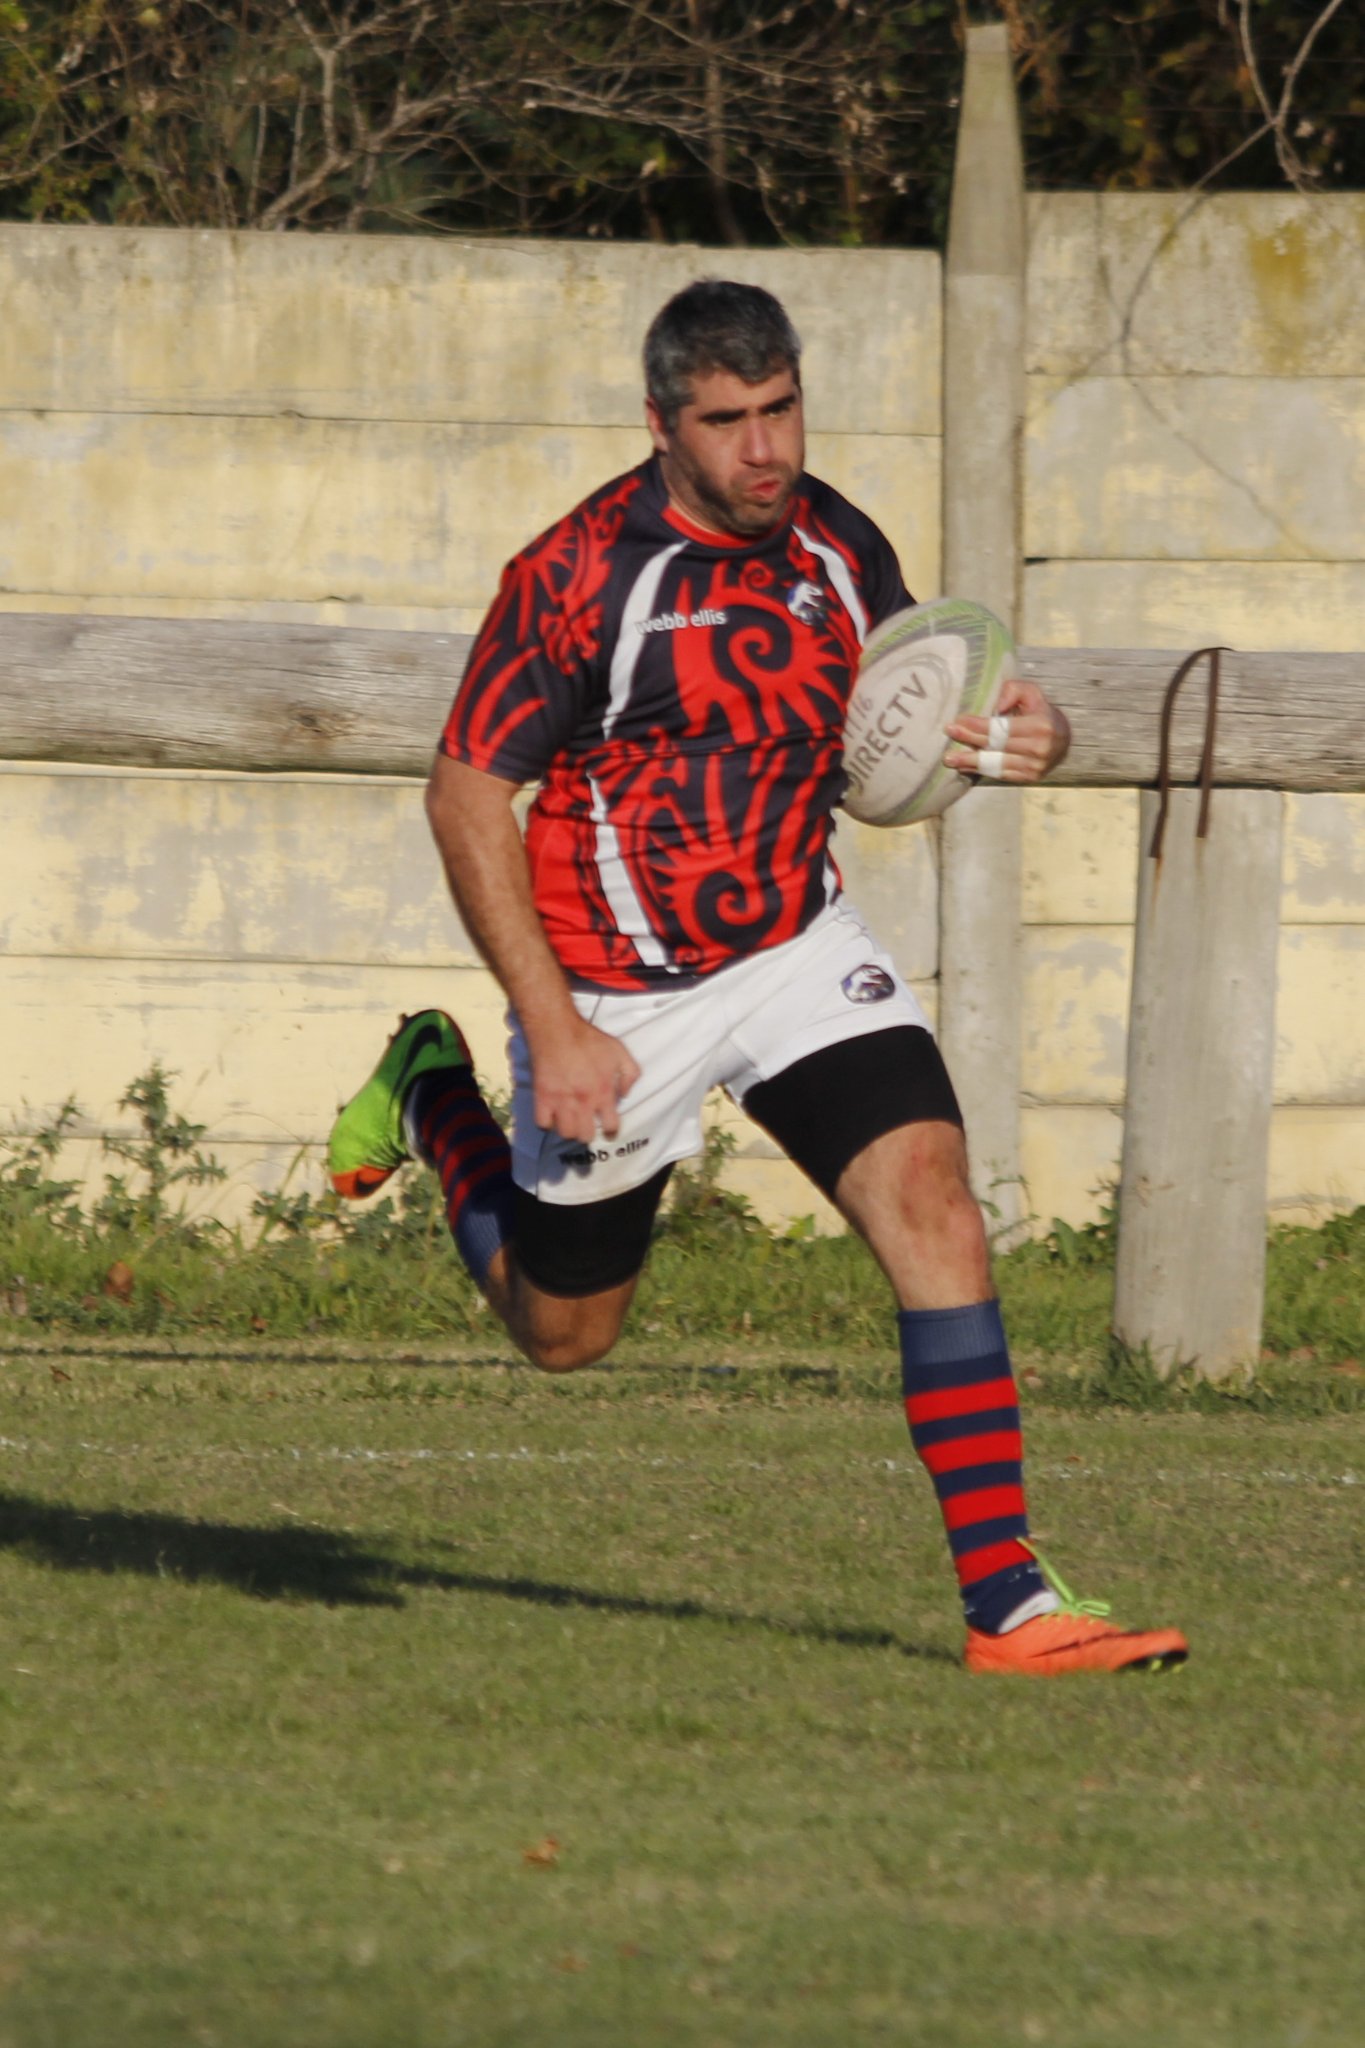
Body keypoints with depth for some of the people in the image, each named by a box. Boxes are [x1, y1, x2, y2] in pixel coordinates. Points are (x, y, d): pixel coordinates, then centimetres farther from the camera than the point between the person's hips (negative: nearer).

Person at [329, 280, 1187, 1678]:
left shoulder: (838, 548, -5)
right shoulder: (580, 574, -21)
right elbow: (464, 795, -16)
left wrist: (1020, 737, -13)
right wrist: (555, 1032, -20)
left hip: (797, 949, 3)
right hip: (617, 989, -3)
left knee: (929, 1190, -20)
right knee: (562, 1333, 13)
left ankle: (1008, 1600, -21)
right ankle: (432, 1096, 43)